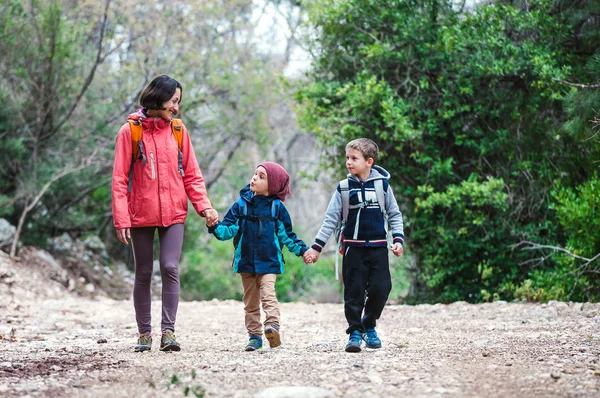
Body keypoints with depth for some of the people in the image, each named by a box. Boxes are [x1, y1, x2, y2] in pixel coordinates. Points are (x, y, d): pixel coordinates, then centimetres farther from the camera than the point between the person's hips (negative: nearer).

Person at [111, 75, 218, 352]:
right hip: (142, 214, -1)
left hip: (174, 214, 1)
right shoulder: (130, 131, -3)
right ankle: (144, 332, 16)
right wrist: (121, 218, -11)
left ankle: (168, 331, -8)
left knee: (170, 268, -10)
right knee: (143, 274, 7)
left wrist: (204, 206, -7)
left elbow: (191, 174, 7)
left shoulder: (178, 131, 5)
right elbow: (120, 179, -4)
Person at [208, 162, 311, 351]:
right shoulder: (241, 205, 2)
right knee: (251, 301, 8)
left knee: (268, 294, -21)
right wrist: (215, 227, -21)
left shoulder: (277, 207, 0)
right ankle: (254, 336, 14)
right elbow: (229, 229, -2)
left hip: (268, 262, -3)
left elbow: (286, 235, 7)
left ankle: (272, 326, -32)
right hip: (246, 262, 3)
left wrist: (301, 250, -1)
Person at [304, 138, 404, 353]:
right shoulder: (344, 188, 1)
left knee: (381, 288, -7)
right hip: (353, 248, 0)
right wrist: (316, 247, 0)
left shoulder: (383, 185, 1)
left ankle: (369, 326, 15)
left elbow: (395, 215, 9)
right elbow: (331, 220, 4)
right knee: (354, 292, -1)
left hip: (378, 247, 0)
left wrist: (398, 239, -4)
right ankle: (355, 333, 9)